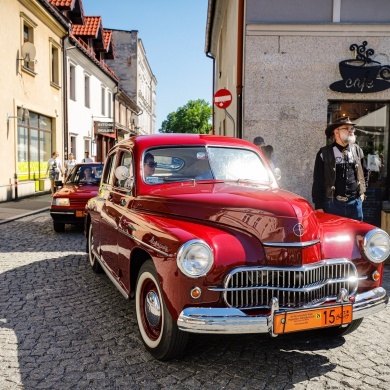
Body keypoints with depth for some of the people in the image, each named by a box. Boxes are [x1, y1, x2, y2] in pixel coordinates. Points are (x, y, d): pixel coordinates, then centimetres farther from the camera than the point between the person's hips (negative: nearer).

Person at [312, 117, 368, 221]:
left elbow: (365, 172, 24)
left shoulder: (357, 150, 8)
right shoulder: (324, 153, -5)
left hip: (355, 202, 4)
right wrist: (318, 206, -7)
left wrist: (362, 191, 16)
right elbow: (318, 181, -5)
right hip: (332, 203, -4)